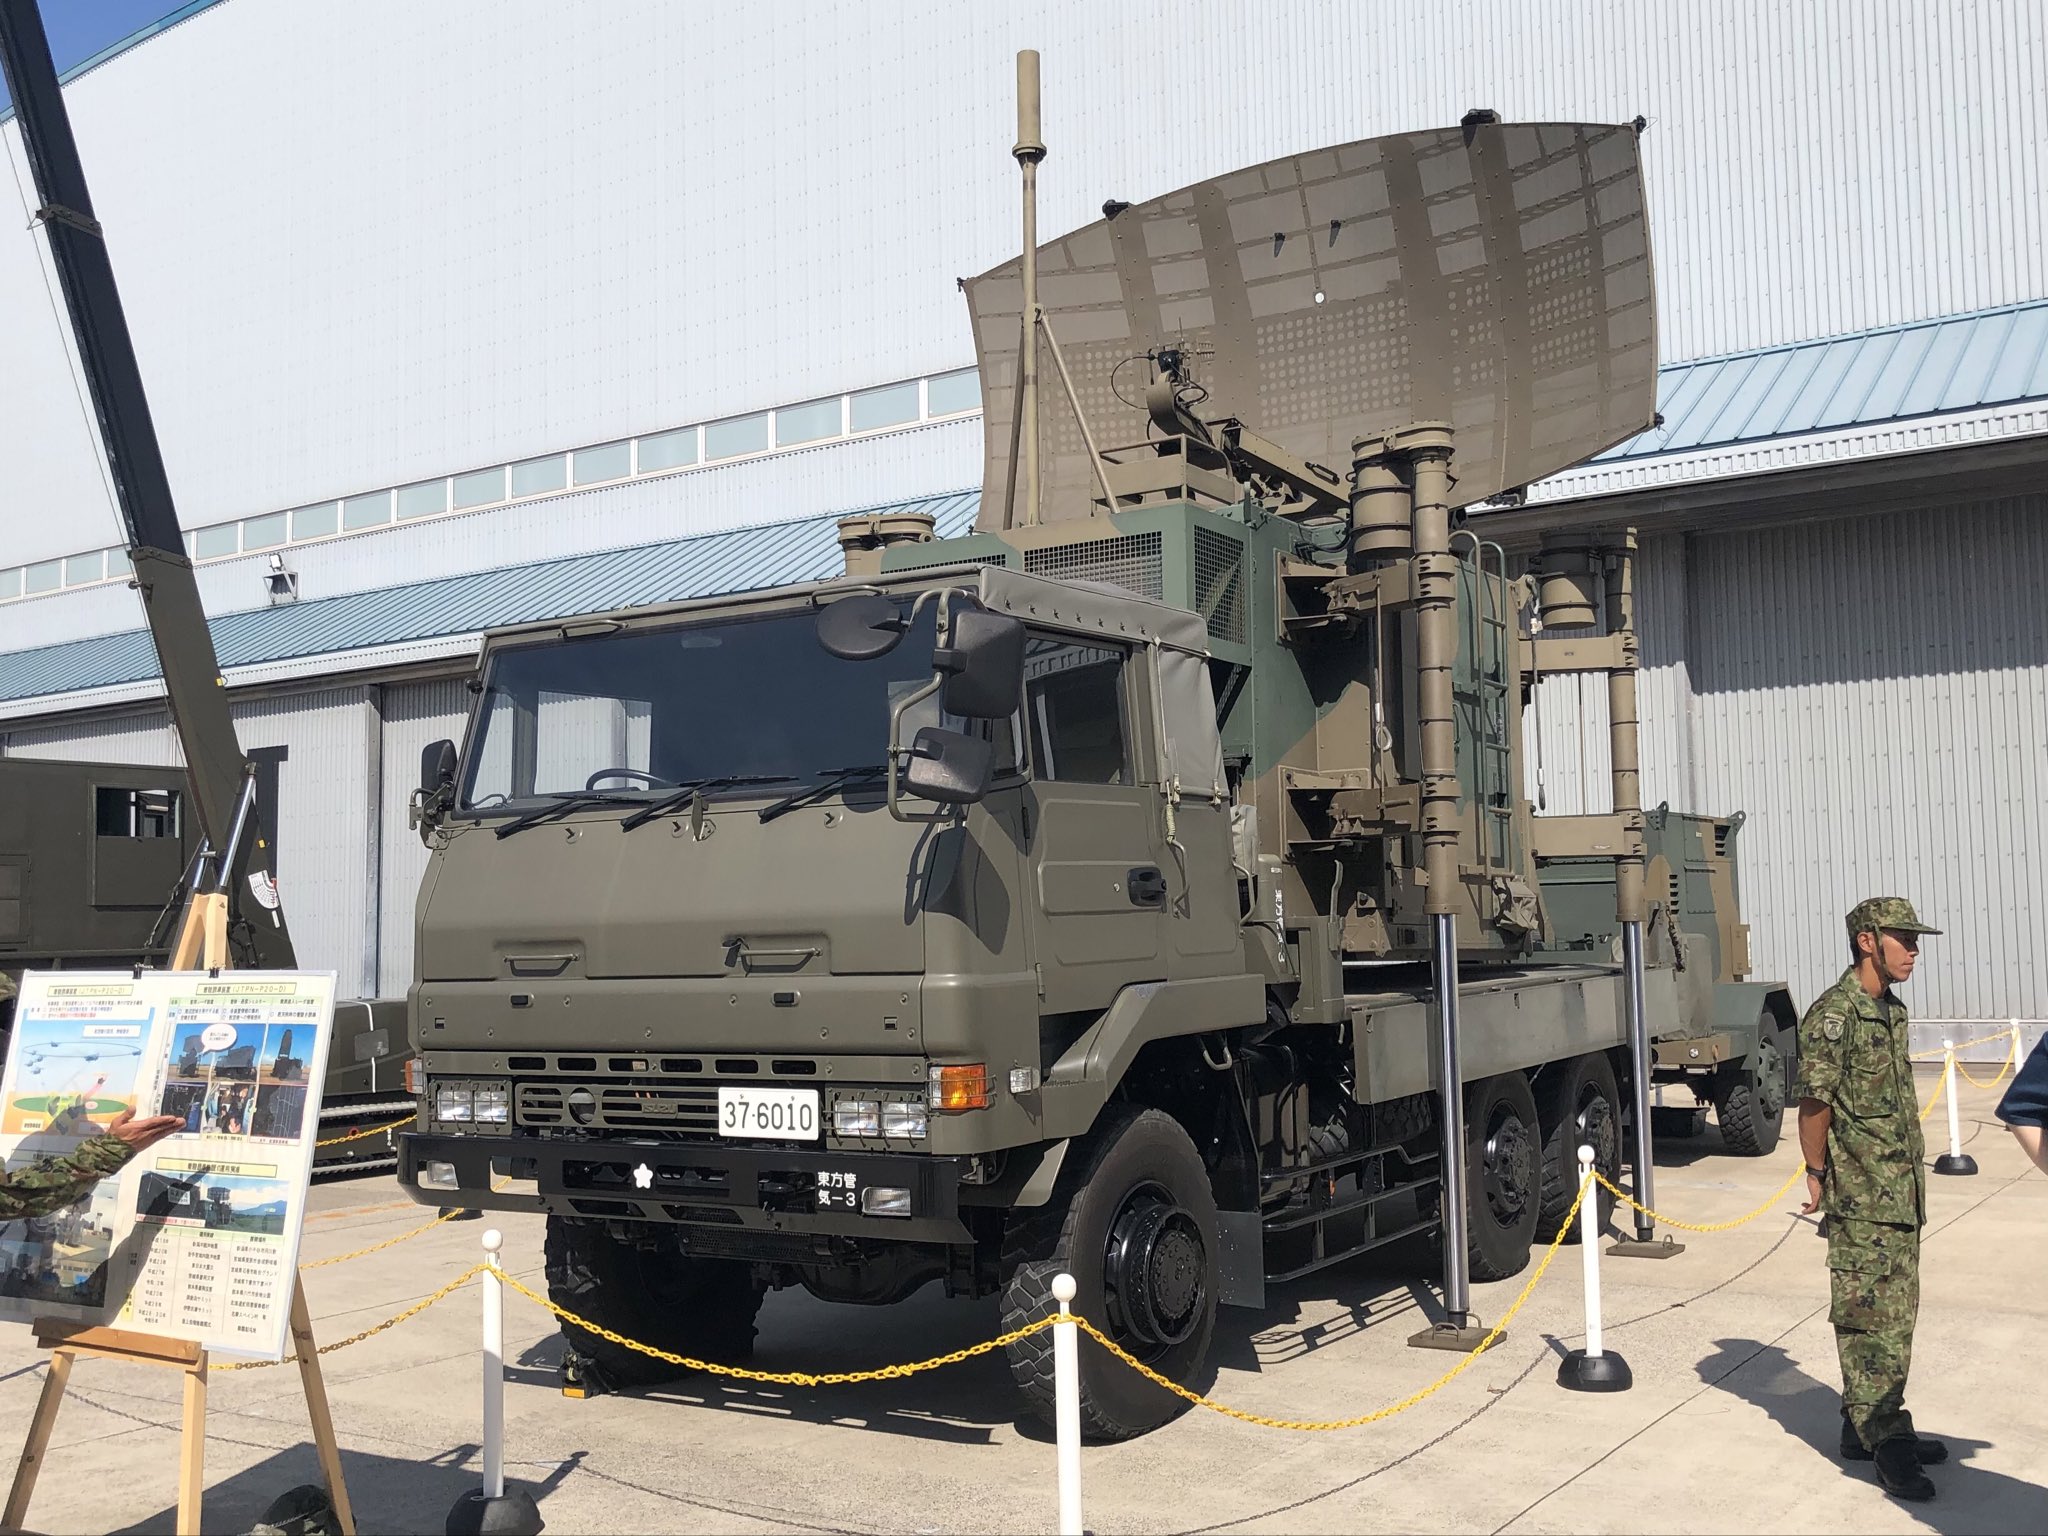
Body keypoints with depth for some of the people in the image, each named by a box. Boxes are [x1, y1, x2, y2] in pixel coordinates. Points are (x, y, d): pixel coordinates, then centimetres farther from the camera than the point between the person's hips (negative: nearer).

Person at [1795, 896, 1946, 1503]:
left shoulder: (1893, 1009, 13)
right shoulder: (1834, 1013, -15)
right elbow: (1814, 1101, -15)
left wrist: (1913, 1170, 18)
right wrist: (1817, 1174, -11)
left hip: (1902, 1194, 9)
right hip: (1861, 1200, -9)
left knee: (1896, 1315, 14)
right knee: (1868, 1318, -5)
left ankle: (1866, 1427, 24)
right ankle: (1886, 1440, -1)